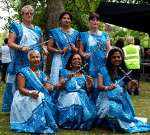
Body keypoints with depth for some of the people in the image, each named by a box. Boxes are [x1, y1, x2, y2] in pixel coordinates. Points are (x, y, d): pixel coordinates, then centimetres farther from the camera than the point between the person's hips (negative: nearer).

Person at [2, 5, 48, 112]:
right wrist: (21, 48, -21)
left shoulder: (37, 29, 17)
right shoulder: (16, 26, 3)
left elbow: (41, 43, 24)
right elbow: (10, 43, -5)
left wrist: (44, 48, 2)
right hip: (20, 62, -4)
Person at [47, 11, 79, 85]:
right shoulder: (55, 32, 6)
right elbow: (49, 47, 2)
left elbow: (79, 49, 18)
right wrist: (60, 51, -11)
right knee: (57, 81, -9)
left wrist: (75, 49, -4)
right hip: (59, 60, -2)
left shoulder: (75, 33, 13)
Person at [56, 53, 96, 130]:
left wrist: (90, 84, -9)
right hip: (67, 96, -2)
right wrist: (67, 79, -16)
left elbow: (88, 90, 13)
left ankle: (82, 124, -5)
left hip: (82, 97, 2)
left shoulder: (84, 74, 20)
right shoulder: (65, 72, 13)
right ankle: (69, 123, -7)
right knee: (70, 108, -33)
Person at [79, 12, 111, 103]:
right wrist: (84, 55, -12)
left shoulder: (104, 35, 17)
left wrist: (108, 55, -10)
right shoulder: (84, 35, 14)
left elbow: (109, 48, 11)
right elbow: (81, 50, 9)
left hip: (103, 65, 1)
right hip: (91, 65, -1)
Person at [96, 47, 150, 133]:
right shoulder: (103, 71, 1)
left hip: (121, 100, 3)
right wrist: (107, 88, -32)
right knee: (111, 109, -33)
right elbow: (99, 86, -10)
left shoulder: (124, 71, 11)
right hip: (107, 99, -3)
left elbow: (129, 86, 1)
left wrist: (132, 85, -23)